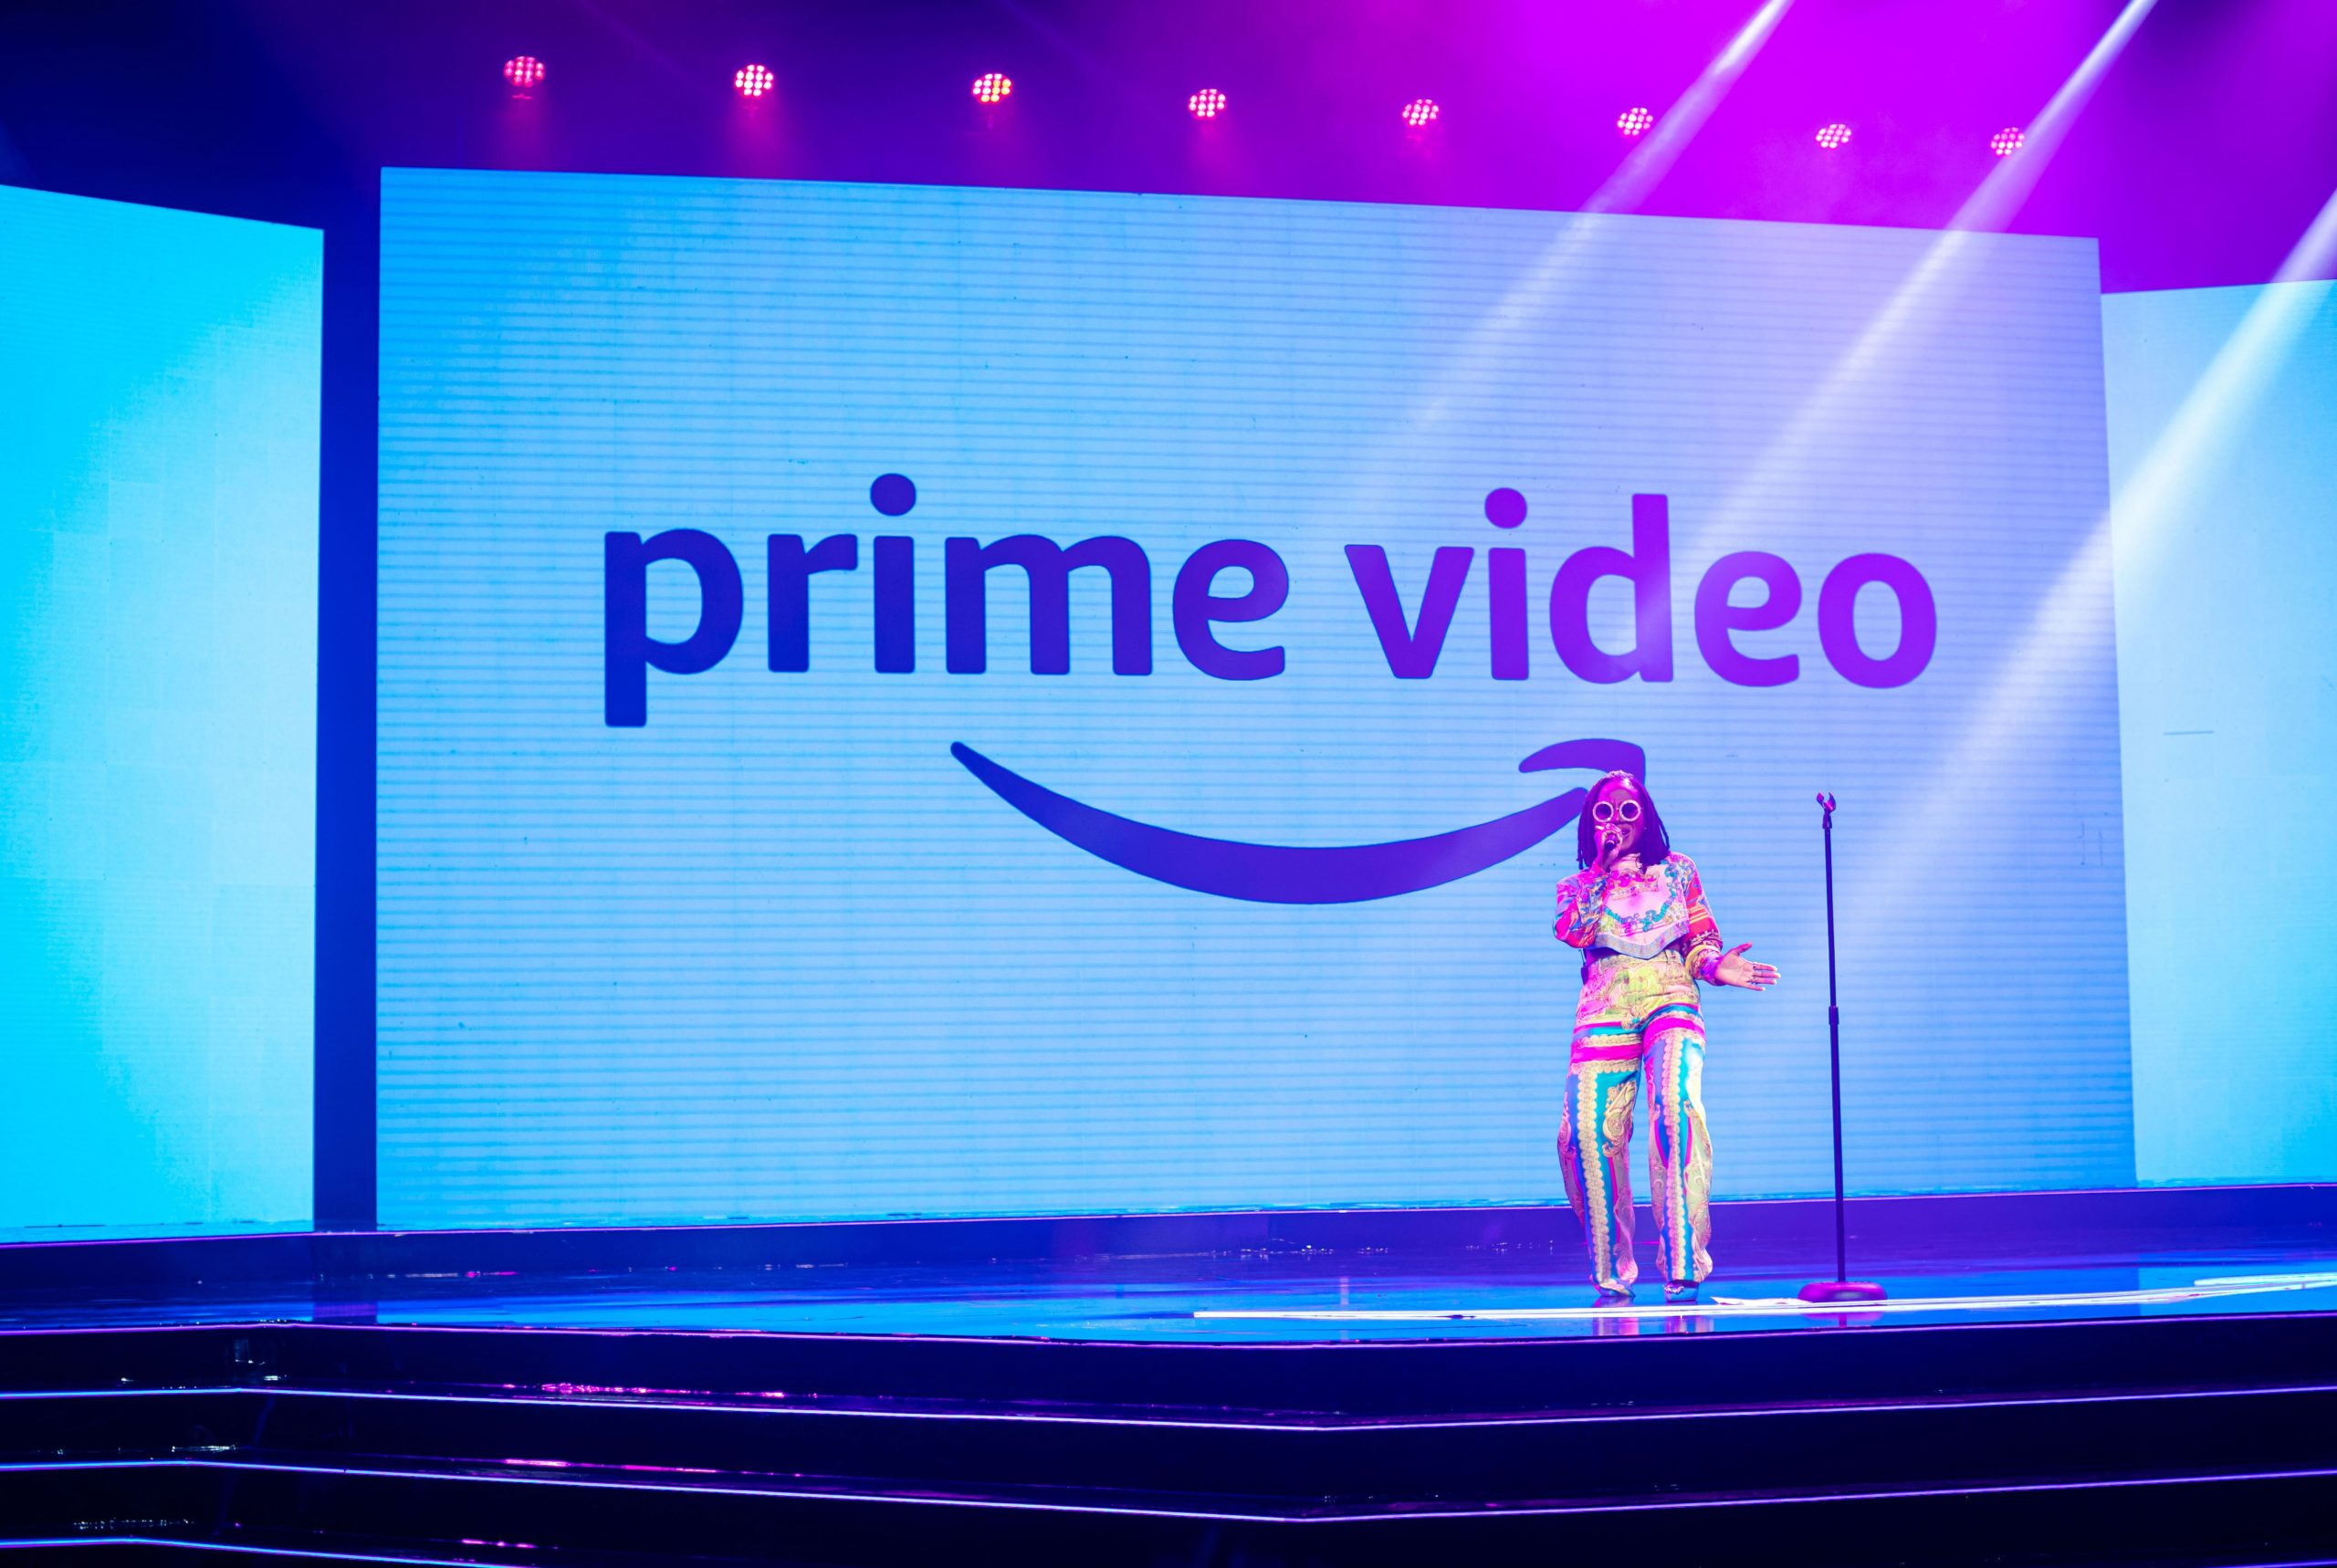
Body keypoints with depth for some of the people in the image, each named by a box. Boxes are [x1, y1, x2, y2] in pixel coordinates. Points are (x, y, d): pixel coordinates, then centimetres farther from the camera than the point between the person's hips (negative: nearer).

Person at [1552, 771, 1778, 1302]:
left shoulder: (1678, 871, 20)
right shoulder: (1579, 886, 20)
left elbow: (1701, 940, 15)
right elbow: (1571, 932, -2)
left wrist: (1716, 966, -7)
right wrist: (1604, 868, 2)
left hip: (1670, 1003, -1)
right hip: (1604, 1013, 1)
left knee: (1676, 1105, -30)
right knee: (1588, 1132, -16)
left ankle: (1683, 1269, -30)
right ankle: (1612, 1276, 1)